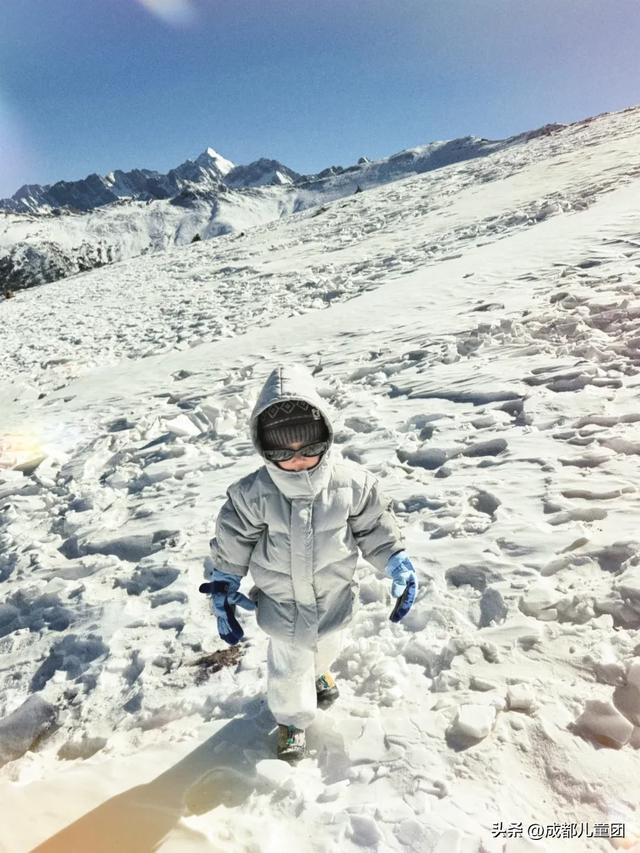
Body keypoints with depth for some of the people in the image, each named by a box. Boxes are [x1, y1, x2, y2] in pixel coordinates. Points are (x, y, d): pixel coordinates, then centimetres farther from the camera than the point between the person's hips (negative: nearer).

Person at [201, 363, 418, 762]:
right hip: (282, 605, -2)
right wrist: (223, 595, -5)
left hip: (334, 598, 2)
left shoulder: (351, 481, -24)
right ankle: (293, 719, 49)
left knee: (326, 646, 31)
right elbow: (231, 546, -11)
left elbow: (376, 527, -8)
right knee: (288, 669, 16)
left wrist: (400, 565, -7)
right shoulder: (252, 494, -26)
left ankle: (319, 671, 68)